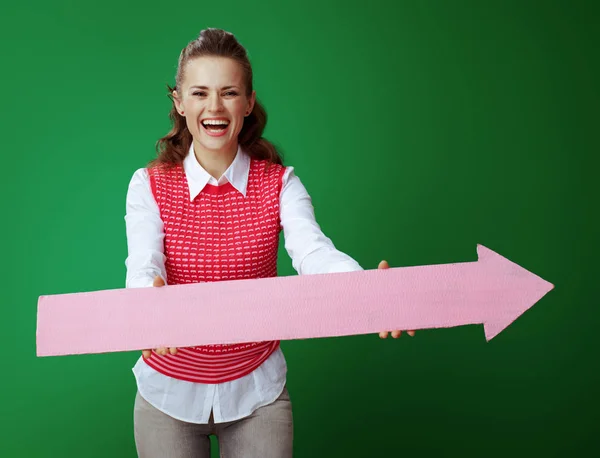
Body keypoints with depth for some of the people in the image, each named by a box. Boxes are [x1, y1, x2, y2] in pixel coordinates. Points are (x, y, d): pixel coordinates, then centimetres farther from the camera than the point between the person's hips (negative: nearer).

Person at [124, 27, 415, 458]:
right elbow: (143, 268, -23)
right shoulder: (149, 185, -9)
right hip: (169, 393, 0)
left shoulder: (279, 183, -8)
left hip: (258, 393, 0)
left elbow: (314, 252, -25)